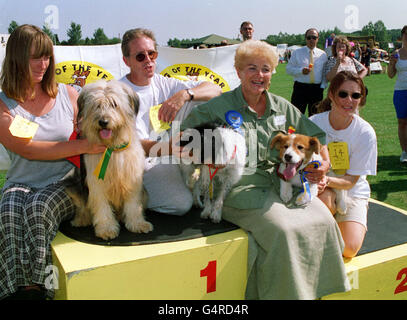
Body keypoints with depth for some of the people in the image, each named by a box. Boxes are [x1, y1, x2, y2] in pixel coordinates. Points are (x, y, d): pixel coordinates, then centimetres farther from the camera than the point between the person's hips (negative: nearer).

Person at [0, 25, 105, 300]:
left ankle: (36, 284, -22)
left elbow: (87, 138, 15)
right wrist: (80, 146, -24)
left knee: (39, 208, -31)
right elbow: (26, 149, -14)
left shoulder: (67, 94, 9)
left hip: (65, 182, 0)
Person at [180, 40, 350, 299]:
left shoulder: (282, 107, 12)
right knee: (284, 230, -26)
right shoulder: (220, 106, -2)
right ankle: (286, 292, 0)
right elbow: (184, 134, -1)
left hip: (281, 181, 5)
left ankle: (319, 289, 10)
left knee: (323, 220, -13)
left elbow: (315, 135, 21)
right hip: (241, 187, -5)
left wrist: (324, 163, 4)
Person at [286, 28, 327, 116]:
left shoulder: (323, 54, 10)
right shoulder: (297, 53, 5)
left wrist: (323, 86, 0)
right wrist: (301, 71, -16)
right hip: (300, 88, -2)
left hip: (317, 89, 2)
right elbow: (288, 69, 0)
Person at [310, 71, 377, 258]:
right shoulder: (313, 124, -14)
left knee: (349, 249, -20)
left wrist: (327, 180, -34)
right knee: (324, 197, -37)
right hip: (320, 190, 0)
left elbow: (351, 180, -13)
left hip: (352, 192, 0)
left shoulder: (365, 133, -14)